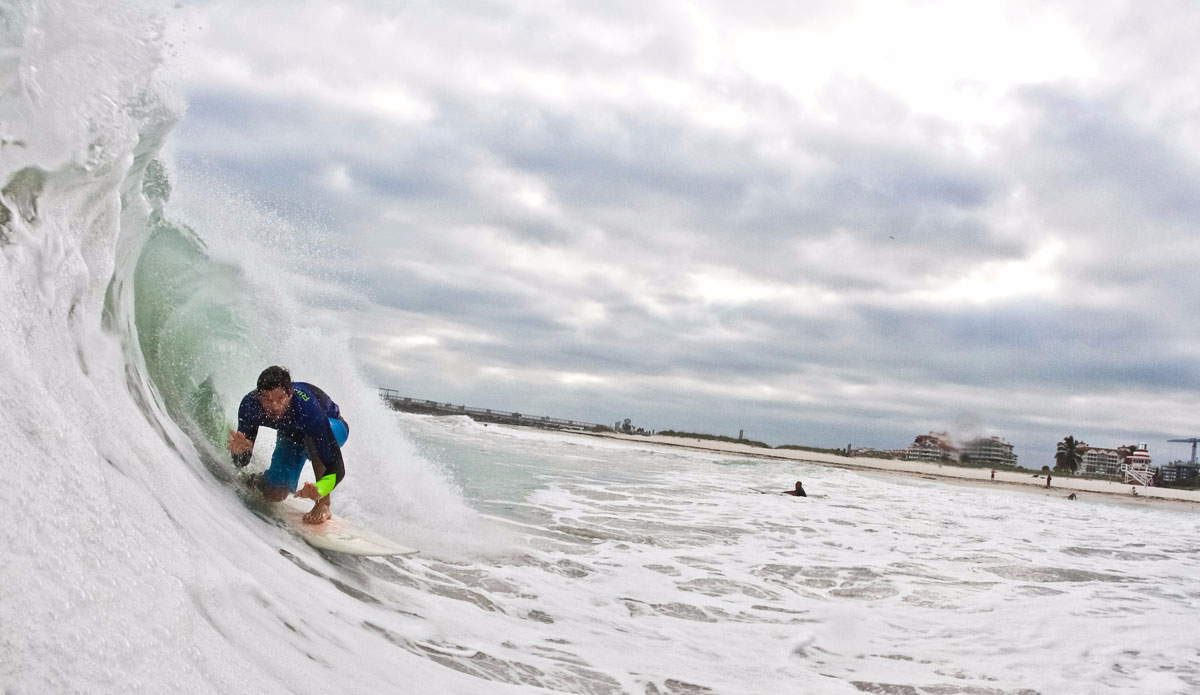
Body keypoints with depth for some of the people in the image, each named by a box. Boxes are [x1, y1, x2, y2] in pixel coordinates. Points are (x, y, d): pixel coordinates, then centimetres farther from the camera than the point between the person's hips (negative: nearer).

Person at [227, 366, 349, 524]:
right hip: (290, 435, 4)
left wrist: (319, 490, -63)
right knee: (274, 494, -9)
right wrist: (239, 451, -46)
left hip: (333, 427, -4)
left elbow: (337, 468, -44)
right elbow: (241, 463, -22)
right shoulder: (250, 405, -32)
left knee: (313, 438, -39)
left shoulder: (307, 407, -43)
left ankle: (323, 504, -22)